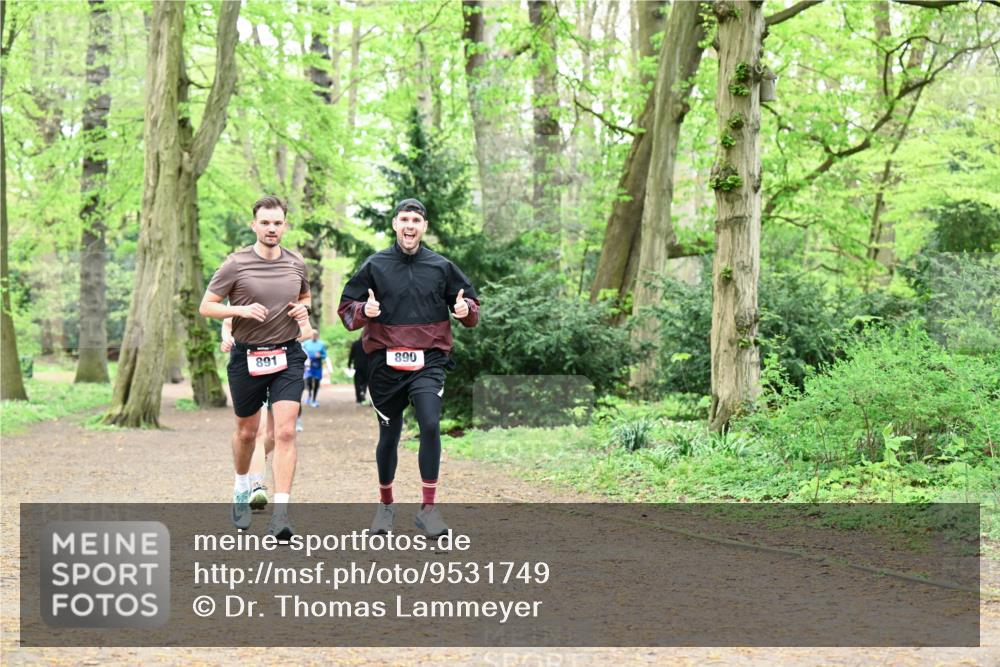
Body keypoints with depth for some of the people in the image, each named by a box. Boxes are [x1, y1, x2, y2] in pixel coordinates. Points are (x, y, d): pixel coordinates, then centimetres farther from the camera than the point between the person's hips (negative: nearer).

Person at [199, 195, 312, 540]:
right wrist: (240, 310, -20)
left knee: (285, 432, -12)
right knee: (246, 431, 14)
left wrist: (303, 309, 1)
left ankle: (280, 514, -15)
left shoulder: (296, 263, 4)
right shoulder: (236, 264, -7)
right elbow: (206, 306, -3)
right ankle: (242, 491, 42)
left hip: (287, 356, 1)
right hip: (247, 356, -1)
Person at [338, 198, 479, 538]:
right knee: (388, 436, 10)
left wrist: (466, 309, -6)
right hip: (385, 362, 1)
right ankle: (385, 504, 31)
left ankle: (428, 508, -12)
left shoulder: (441, 267, 6)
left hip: (428, 361, 0)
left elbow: (469, 298, 17)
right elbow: (346, 307, 6)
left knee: (430, 424, -20)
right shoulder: (375, 266, 3)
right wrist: (364, 311, -15)